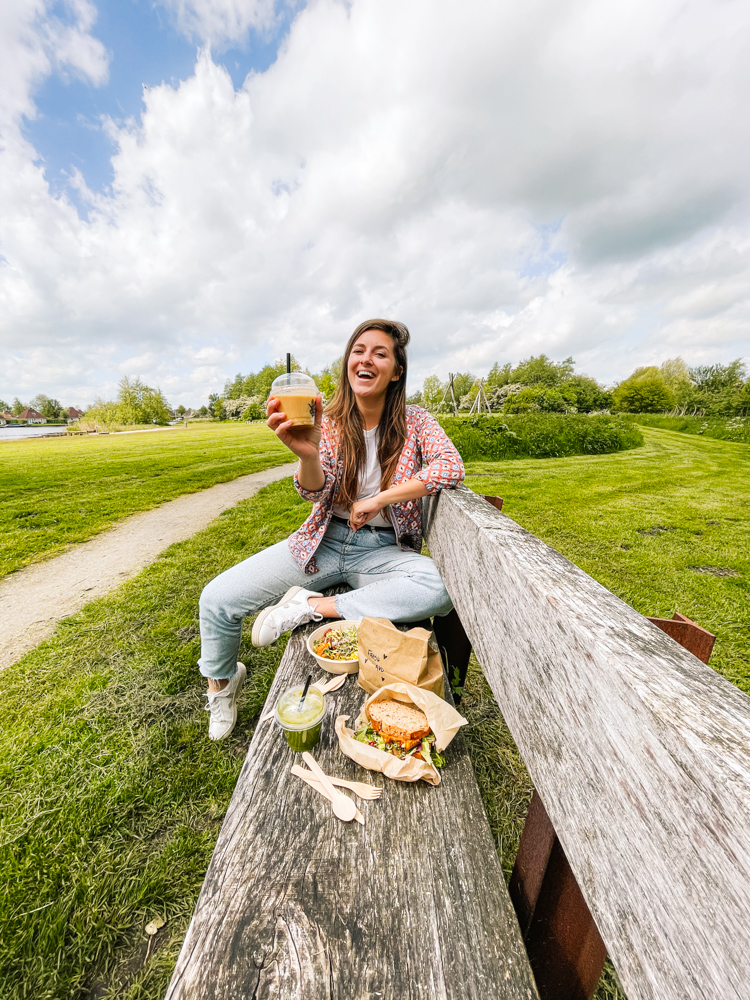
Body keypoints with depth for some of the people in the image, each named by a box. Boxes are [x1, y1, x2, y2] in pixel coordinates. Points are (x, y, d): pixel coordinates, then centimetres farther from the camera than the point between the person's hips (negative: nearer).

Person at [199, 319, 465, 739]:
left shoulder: (414, 421, -3)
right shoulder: (327, 420, -1)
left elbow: (452, 467, -20)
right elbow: (316, 493, -12)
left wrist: (376, 500, -22)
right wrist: (307, 454, -36)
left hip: (383, 549, 0)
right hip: (325, 540, 1)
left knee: (440, 588, -32)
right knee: (217, 599, -8)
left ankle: (311, 605, -16)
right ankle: (223, 682, 24)